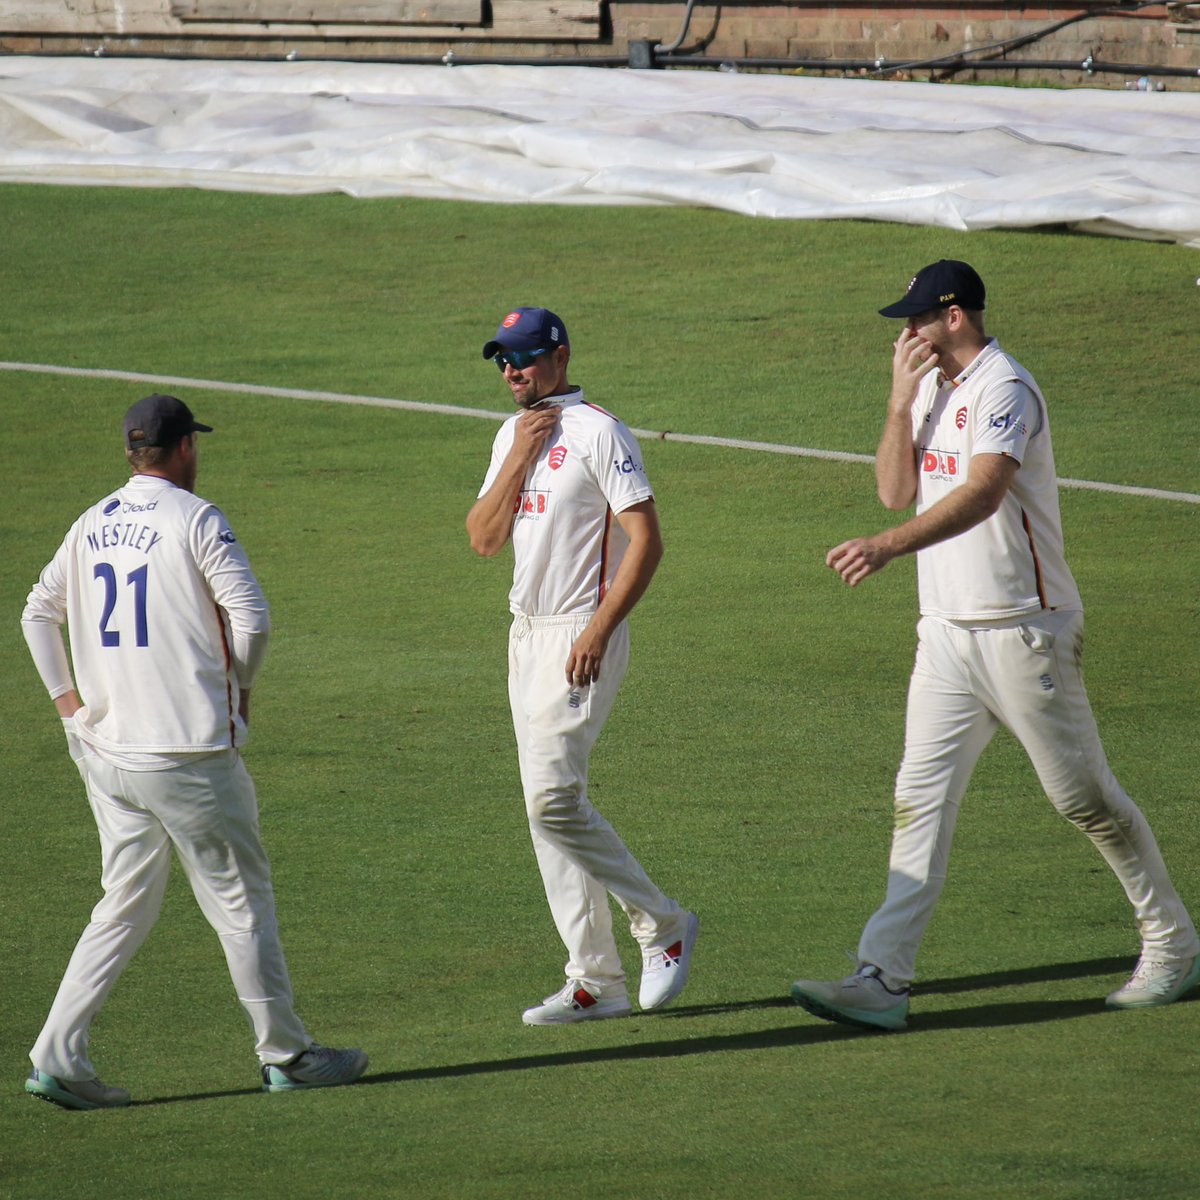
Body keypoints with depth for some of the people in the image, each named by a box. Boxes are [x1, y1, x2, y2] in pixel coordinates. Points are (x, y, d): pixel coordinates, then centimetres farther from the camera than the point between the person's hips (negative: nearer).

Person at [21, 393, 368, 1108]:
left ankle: (59, 1057, 2)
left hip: (103, 750, 7)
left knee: (126, 908, 12)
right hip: (187, 749, -7)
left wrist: (66, 697, 16)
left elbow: (39, 612, 18)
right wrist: (240, 684, 1)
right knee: (241, 901, 4)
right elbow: (252, 615, -16)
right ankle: (287, 1056, 10)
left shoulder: (92, 526, 12)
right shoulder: (195, 519, -9)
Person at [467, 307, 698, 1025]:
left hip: (584, 634, -9)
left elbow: (646, 538, -16)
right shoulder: (513, 437, 15)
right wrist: (521, 456, -4)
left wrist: (598, 630, -22)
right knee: (548, 809, 6)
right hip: (528, 635, 9)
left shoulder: (598, 433, -11)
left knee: (553, 796, -18)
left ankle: (662, 924, -1)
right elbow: (484, 539, 7)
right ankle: (597, 983, 9)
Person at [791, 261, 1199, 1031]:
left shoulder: (1003, 388, -16)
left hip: (1025, 631, -8)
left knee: (1084, 796, 3)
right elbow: (897, 490, 8)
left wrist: (890, 547, -44)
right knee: (921, 802, -1)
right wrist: (903, 399, -4)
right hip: (948, 634, 8)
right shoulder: (933, 389, 13)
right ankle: (884, 981, -6)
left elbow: (984, 491, -31)